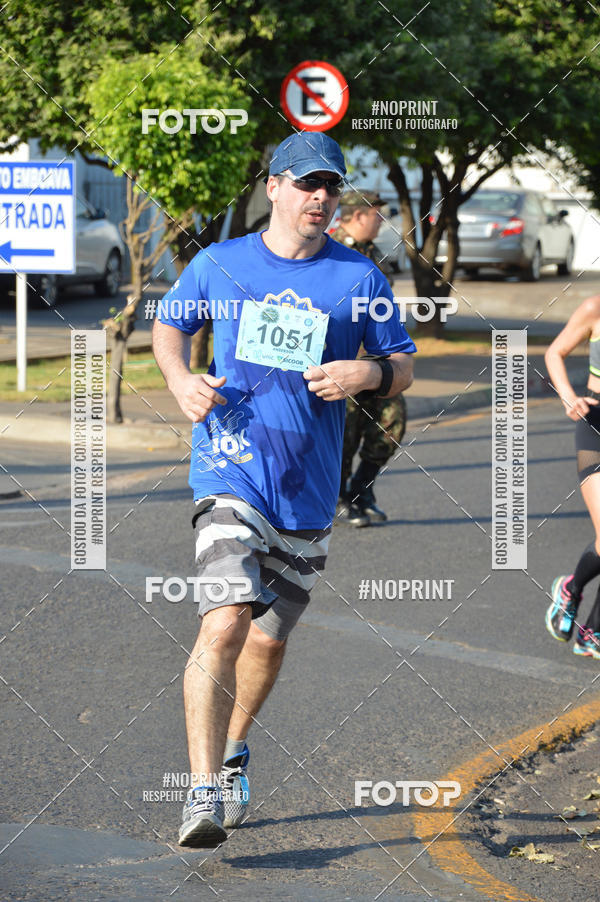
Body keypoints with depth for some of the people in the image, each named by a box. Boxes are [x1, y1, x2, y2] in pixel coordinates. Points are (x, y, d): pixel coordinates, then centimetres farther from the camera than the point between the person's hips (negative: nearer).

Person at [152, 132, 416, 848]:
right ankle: (204, 791, -21)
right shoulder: (218, 265, 3)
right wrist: (180, 380, -2)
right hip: (230, 474, -3)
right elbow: (168, 324, 18)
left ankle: (232, 752, 41)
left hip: (309, 489, 3)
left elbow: (404, 368, 9)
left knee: (269, 637, 15)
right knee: (224, 623, -20)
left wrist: (369, 374, -14)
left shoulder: (360, 278, 4)